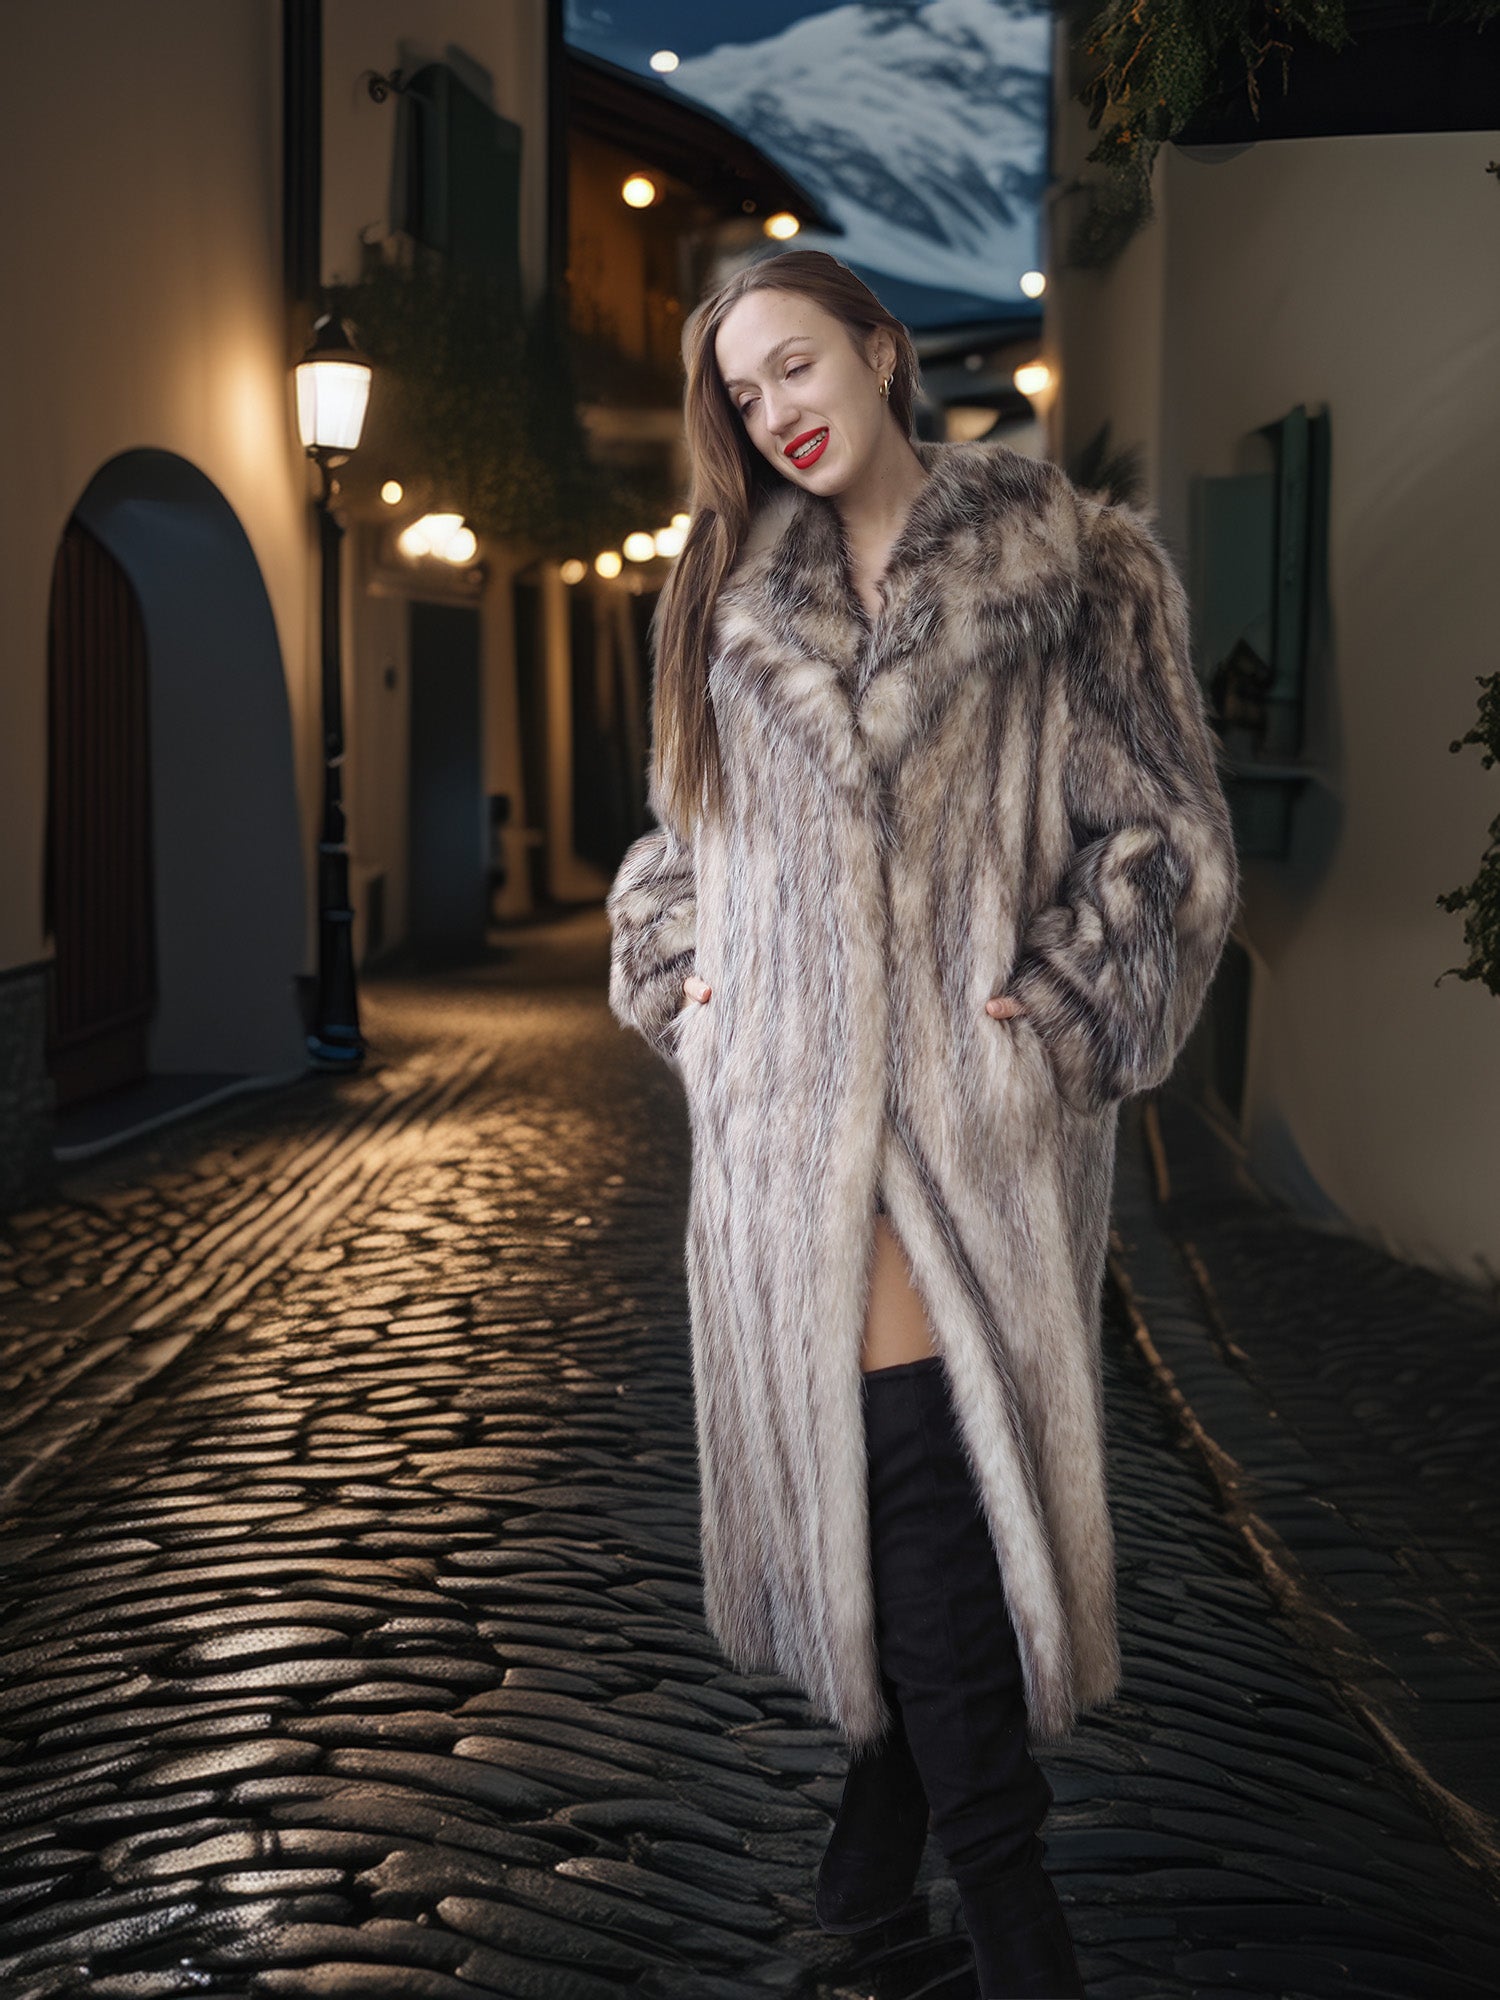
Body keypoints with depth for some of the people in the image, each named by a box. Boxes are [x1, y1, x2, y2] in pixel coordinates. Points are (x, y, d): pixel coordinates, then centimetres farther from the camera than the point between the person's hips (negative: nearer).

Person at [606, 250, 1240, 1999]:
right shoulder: (733, 595, 13)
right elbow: (684, 827, 24)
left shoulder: (1060, 568, 0)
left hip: (969, 1090, -4)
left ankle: (991, 1858, 4)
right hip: (786, 1091, 4)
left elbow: (1163, 832, -1)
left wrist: (1059, 1016, -9)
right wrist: (680, 977, 10)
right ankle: (893, 1755, 22)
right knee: (828, 1440, 7)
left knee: (935, 1455, -7)